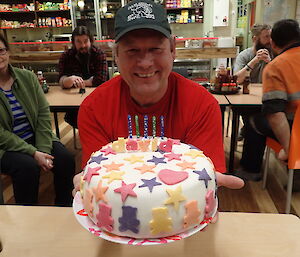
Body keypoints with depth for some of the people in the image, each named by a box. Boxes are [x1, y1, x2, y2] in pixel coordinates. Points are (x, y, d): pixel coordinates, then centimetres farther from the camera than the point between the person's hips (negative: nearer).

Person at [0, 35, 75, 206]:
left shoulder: (27, 77, 2)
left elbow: (44, 113, -3)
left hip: (35, 138, 4)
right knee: (28, 166, -31)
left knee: (65, 159, -19)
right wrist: (33, 153, -21)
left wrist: (43, 150, -14)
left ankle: (64, 210, 1)